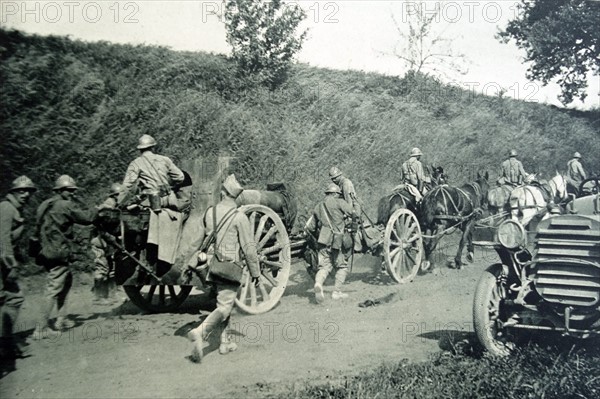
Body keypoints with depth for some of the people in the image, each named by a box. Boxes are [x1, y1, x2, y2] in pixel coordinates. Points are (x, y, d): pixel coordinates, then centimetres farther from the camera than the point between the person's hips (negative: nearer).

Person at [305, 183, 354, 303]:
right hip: (338, 240, -4)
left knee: (324, 266, 4)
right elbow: (353, 213, -3)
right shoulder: (339, 202, 4)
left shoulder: (318, 207, 19)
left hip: (323, 241, 4)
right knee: (342, 266, 13)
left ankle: (318, 283, -24)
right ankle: (337, 292, 9)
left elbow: (309, 227, 21)